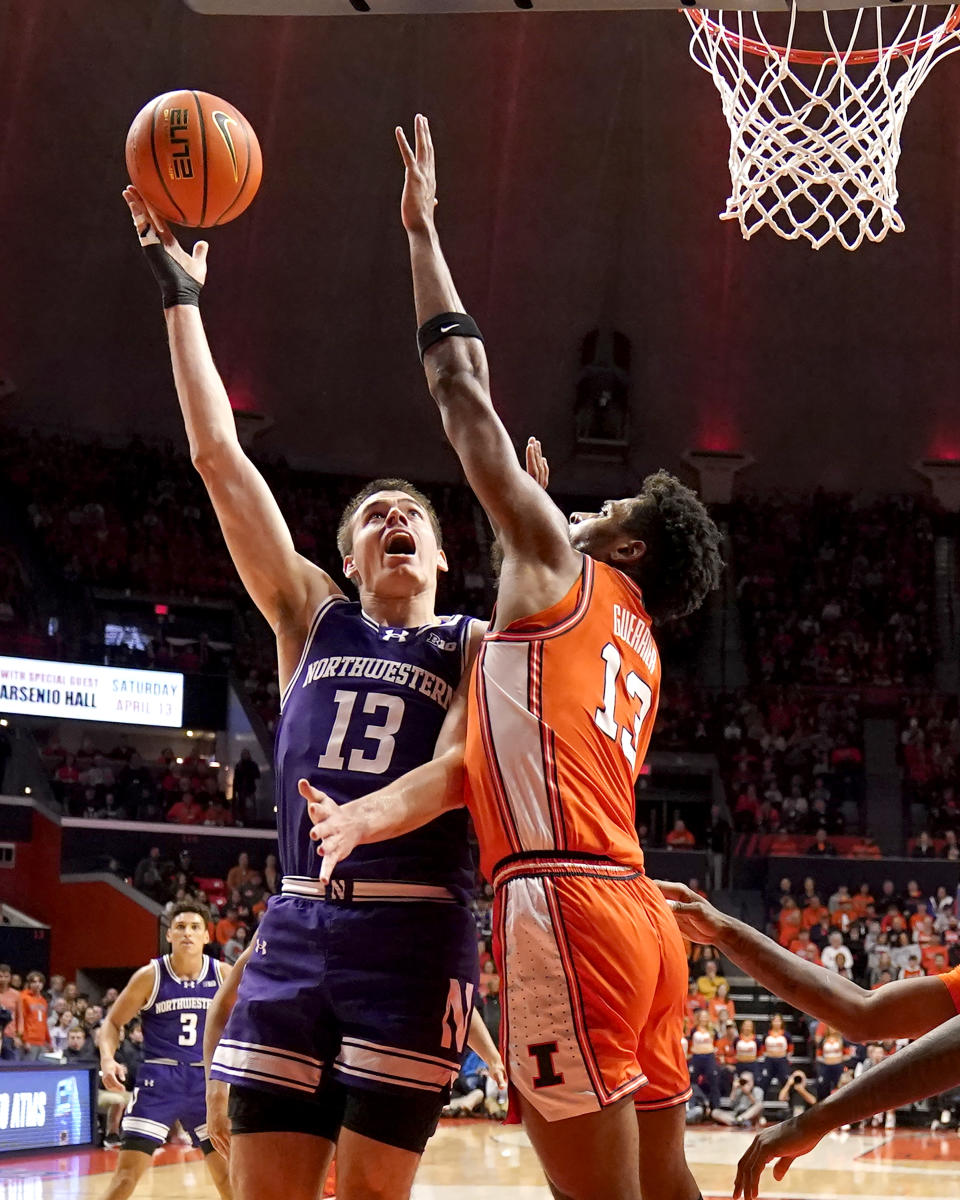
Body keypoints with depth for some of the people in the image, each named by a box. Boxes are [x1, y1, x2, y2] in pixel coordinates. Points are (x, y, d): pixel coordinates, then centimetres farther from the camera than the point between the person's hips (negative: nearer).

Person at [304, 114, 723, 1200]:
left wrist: (422, 230, 15)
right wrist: (378, 813, 2)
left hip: (565, 907, -9)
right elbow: (492, 752, 15)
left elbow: (465, 395, 8)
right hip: (638, 916, 9)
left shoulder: (556, 567, 6)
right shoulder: (637, 656, 27)